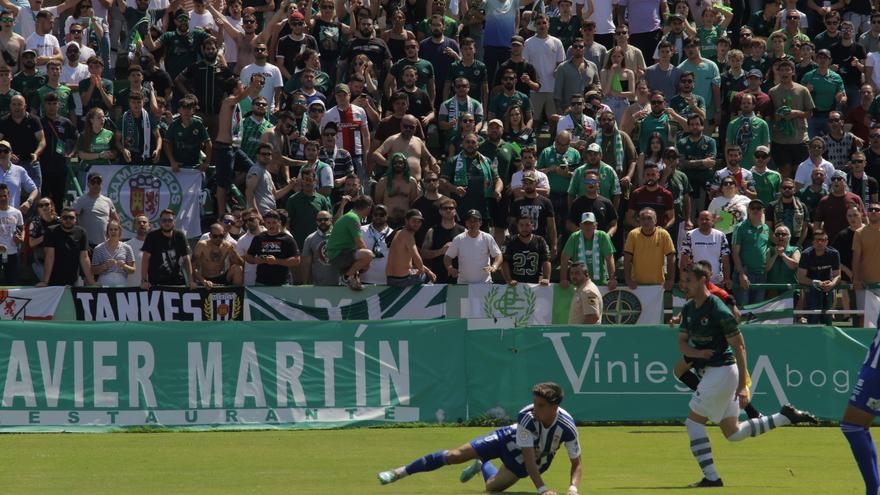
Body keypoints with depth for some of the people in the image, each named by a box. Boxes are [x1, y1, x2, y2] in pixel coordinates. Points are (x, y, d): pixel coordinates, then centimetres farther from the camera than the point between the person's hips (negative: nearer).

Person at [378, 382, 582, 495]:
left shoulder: (567, 427, -35)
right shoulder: (527, 417, -37)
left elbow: (576, 464, -24)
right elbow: (529, 456, -38)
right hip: (510, 440, -1)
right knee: (454, 455, -5)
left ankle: (483, 466, 35)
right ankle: (400, 472, 10)